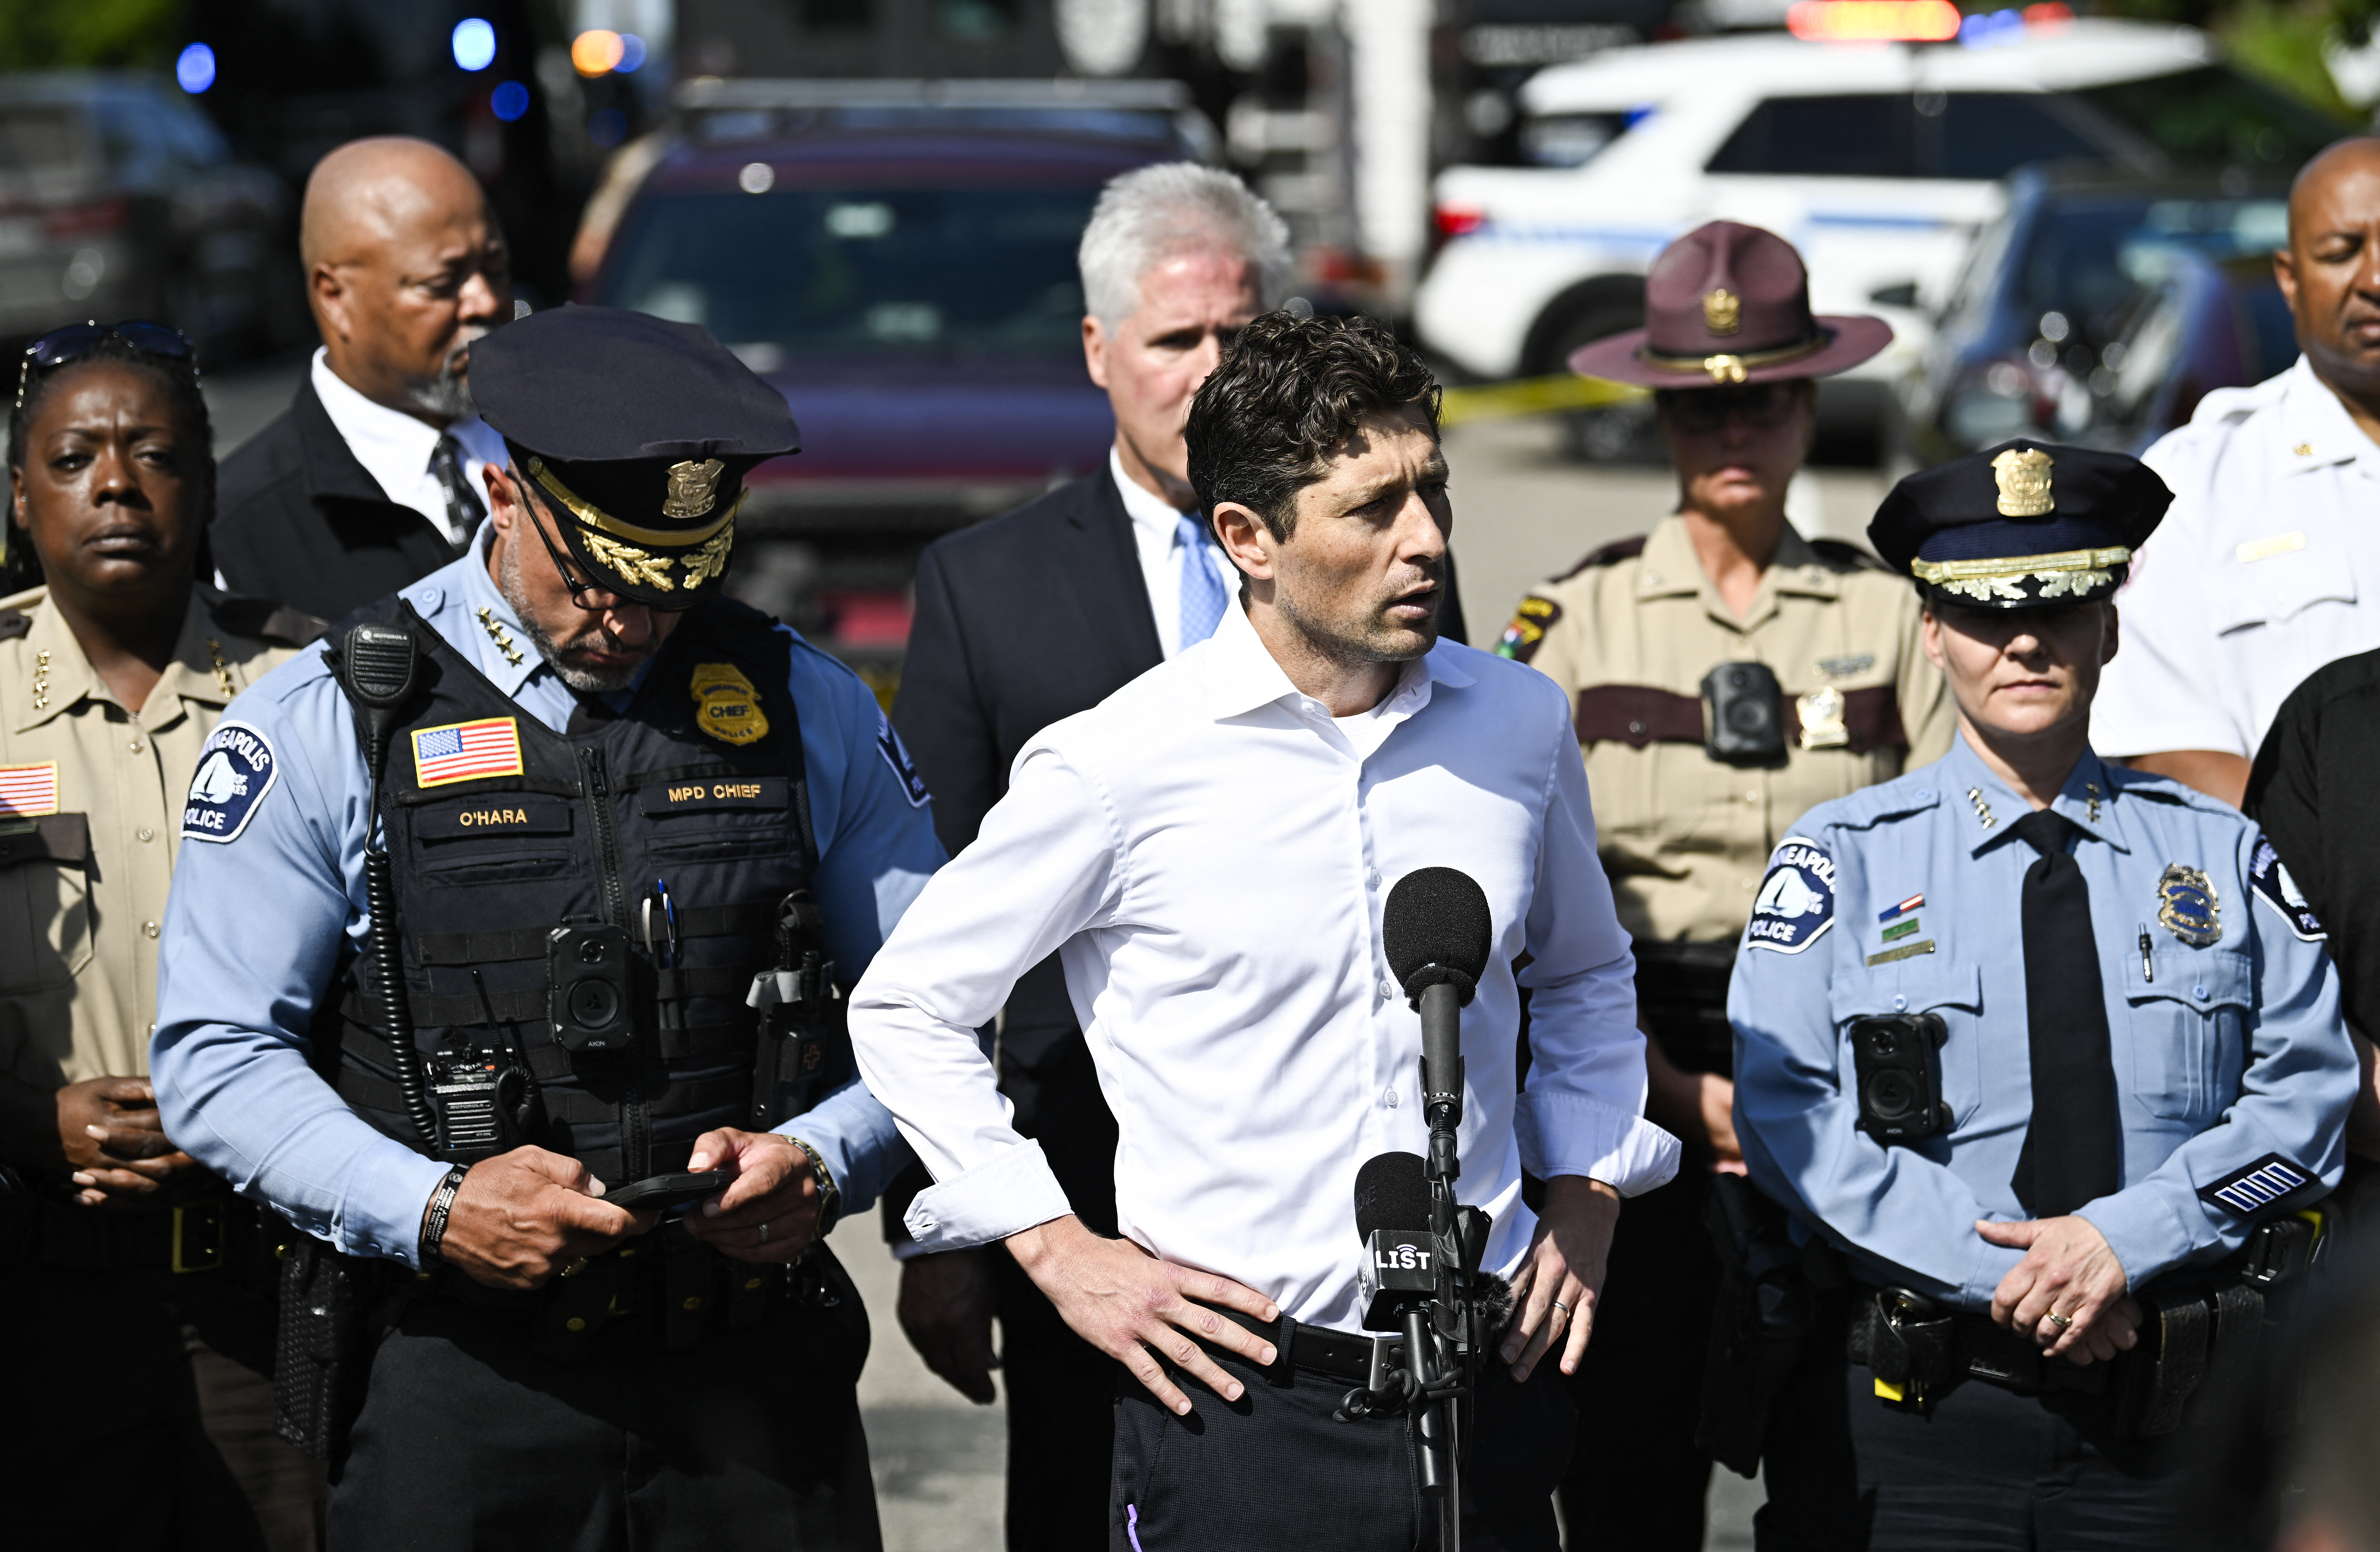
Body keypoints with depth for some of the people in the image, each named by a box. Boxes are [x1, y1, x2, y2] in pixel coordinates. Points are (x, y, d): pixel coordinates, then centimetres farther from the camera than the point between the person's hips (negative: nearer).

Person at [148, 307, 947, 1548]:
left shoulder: (808, 711, 6)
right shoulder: (325, 726, -1)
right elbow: (217, 1057, -3)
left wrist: (821, 1160, -9)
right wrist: (432, 1207, -16)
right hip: (461, 1382, -2)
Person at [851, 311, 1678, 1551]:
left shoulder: (1517, 724, 5)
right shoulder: (1117, 767, -8)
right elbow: (906, 1006, 2)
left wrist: (1585, 1195, 11)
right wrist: (1060, 1253, -2)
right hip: (1237, 1400, -4)